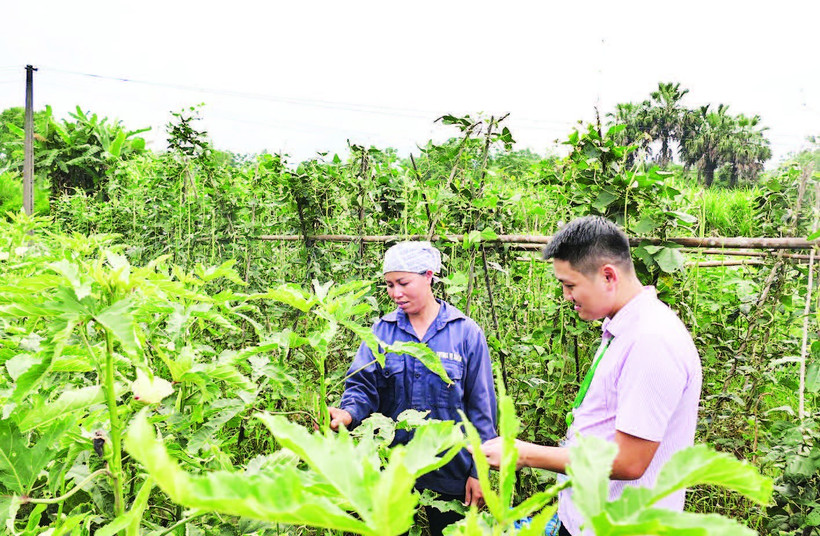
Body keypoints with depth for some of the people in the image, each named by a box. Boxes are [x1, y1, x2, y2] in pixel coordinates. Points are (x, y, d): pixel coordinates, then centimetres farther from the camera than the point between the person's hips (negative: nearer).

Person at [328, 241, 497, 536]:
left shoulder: (466, 333, -7)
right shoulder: (382, 331, 0)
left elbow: (481, 408, -4)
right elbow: (363, 385, -6)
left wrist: (479, 471, -4)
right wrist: (348, 413, -29)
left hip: (449, 473, -2)